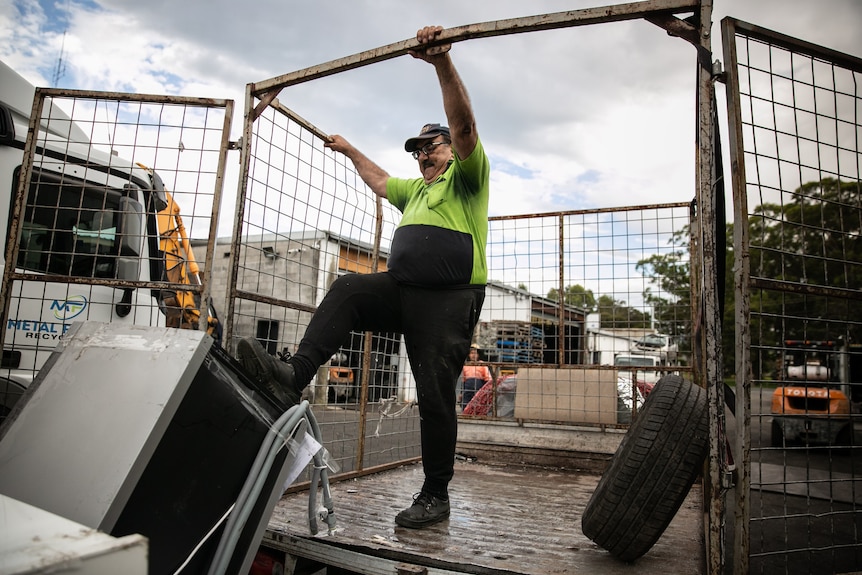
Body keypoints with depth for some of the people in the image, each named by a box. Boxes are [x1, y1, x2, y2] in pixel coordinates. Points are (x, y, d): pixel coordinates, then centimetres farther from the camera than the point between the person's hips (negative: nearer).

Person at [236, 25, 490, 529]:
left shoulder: (465, 176, 5)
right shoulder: (417, 189, 28)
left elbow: (464, 124, -12)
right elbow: (381, 182, 44)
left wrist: (442, 61, -22)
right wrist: (349, 151, 50)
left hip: (450, 299, -7)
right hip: (403, 290, 7)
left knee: (436, 395, -7)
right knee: (348, 289, -17)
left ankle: (435, 496, 7)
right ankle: (295, 375, -28)